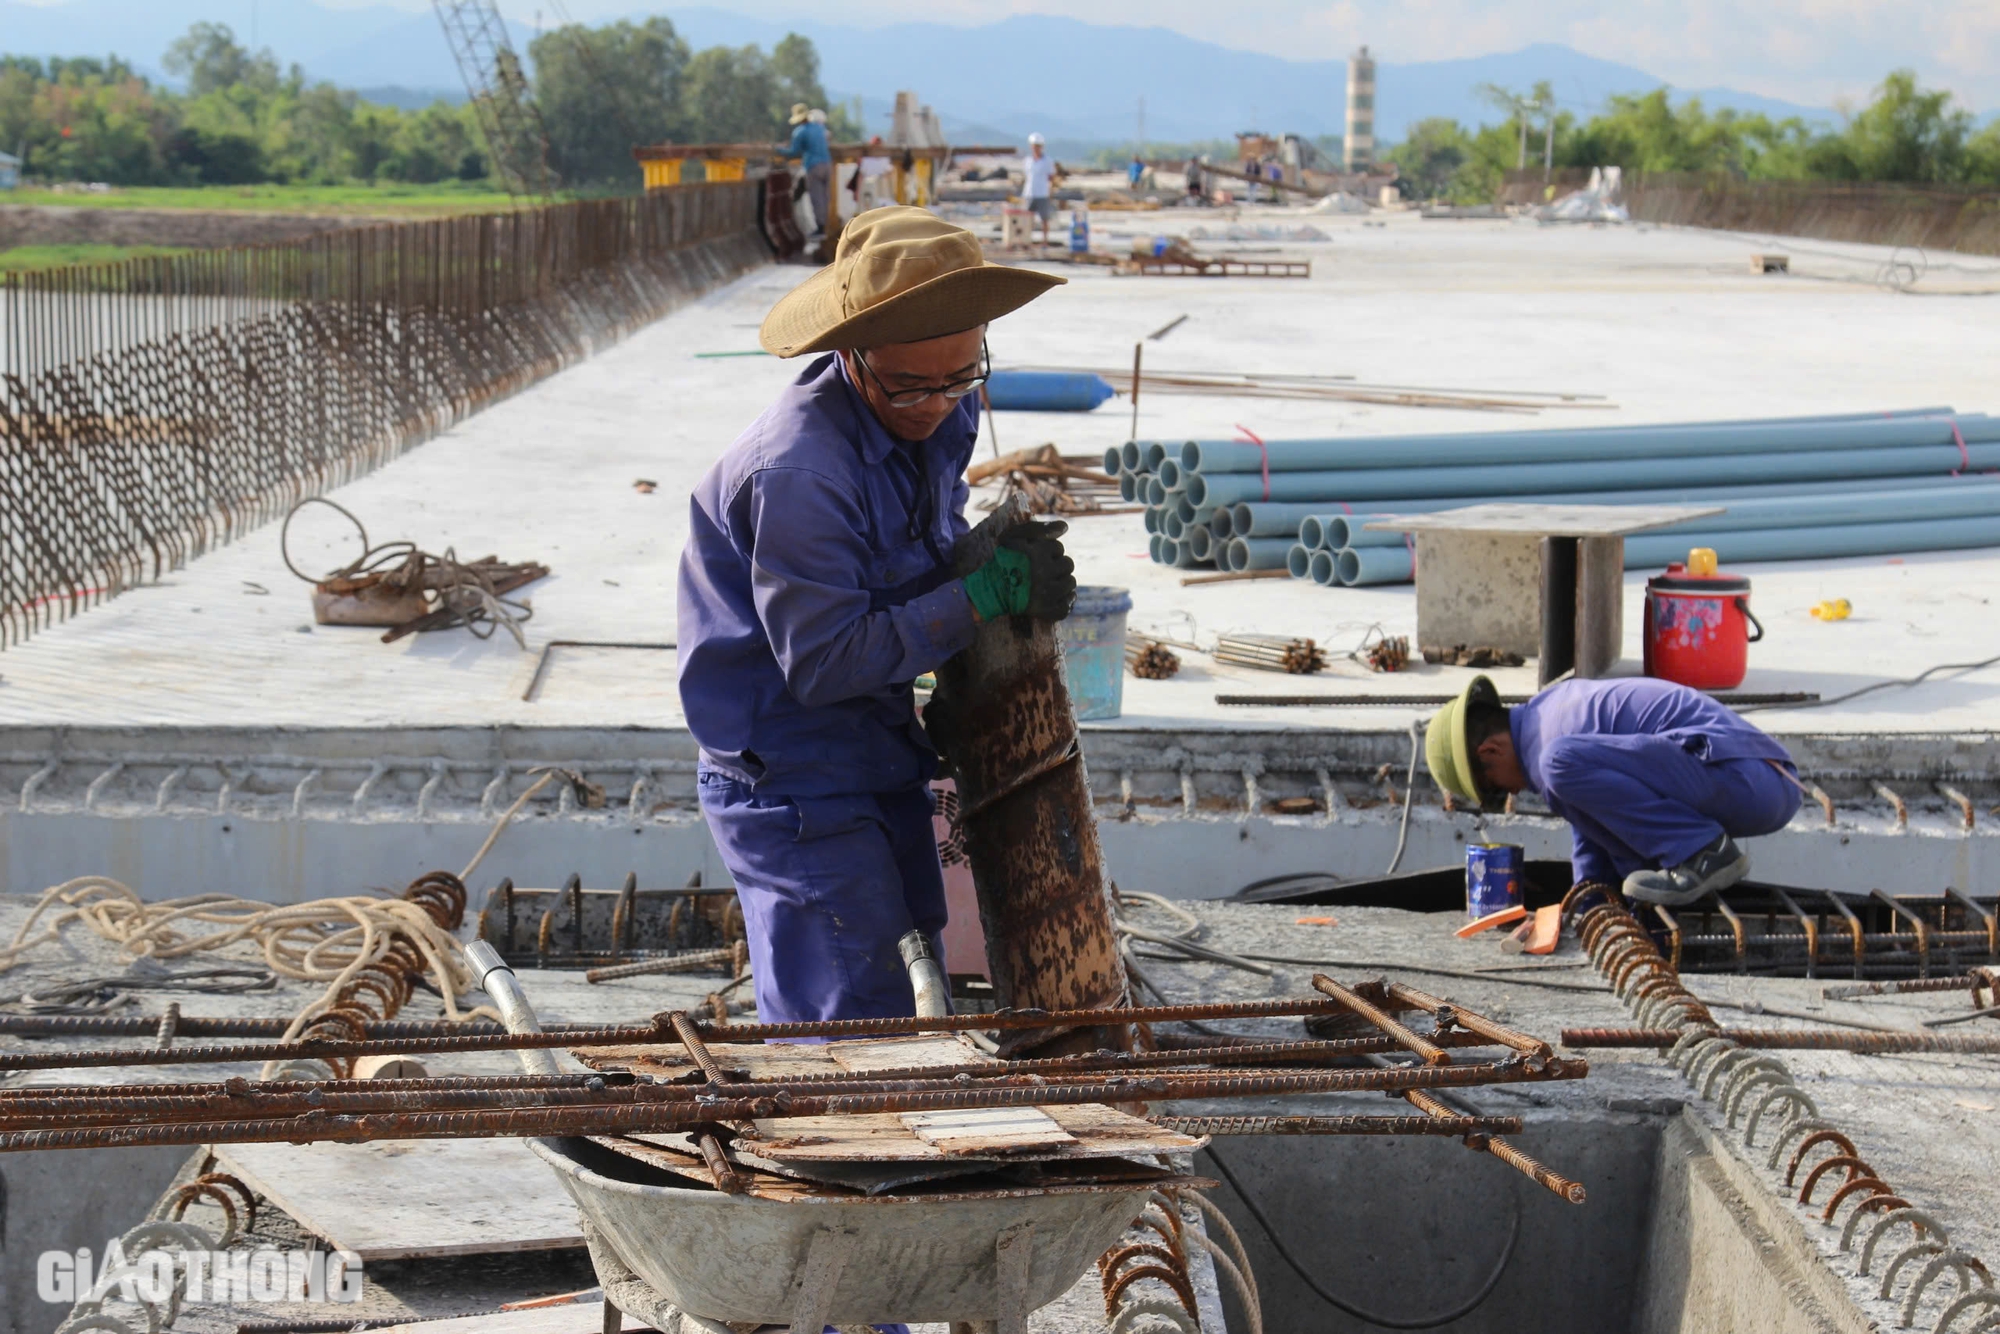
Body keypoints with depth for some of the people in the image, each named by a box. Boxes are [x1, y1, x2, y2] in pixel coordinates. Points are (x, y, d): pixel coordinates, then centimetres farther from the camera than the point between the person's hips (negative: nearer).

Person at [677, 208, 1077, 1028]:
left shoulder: (942, 416, -1)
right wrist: (985, 593, -27)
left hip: (880, 767, 9)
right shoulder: (796, 474, -29)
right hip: (792, 789, -9)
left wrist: (1001, 554, -4)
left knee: (917, 1005, 18)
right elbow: (823, 661, -26)